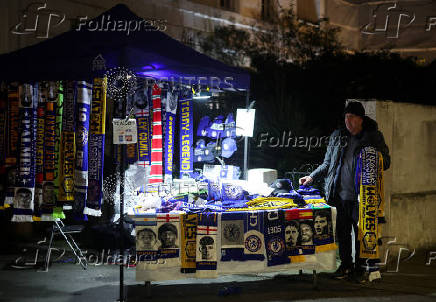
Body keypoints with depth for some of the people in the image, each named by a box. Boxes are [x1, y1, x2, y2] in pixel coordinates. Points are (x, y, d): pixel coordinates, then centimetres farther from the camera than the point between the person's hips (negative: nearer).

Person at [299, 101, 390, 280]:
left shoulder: (374, 137, 2)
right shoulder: (337, 137, 12)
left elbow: (385, 162, 5)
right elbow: (327, 163, 21)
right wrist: (312, 177, 12)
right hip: (341, 194, 4)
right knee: (342, 231, 7)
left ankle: (360, 267, 13)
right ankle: (345, 266, 20)